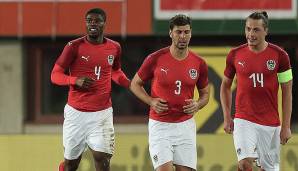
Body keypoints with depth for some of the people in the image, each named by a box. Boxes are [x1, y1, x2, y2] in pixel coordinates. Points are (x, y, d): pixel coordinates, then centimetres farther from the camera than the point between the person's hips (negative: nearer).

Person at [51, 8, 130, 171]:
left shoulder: (114, 48, 5)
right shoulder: (74, 47, -6)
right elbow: (55, 75, -5)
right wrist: (76, 80, -24)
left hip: (102, 113, 1)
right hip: (76, 113, -1)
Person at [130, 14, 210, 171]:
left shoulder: (199, 64, 1)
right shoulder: (155, 59, -7)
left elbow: (205, 94, 15)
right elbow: (135, 84, 6)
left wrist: (197, 105, -7)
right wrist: (151, 101, -10)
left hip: (185, 125, 3)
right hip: (160, 125, -3)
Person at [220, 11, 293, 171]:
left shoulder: (279, 55, -4)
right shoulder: (235, 55, 0)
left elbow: (287, 92, 0)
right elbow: (225, 86, 14)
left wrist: (286, 126, -3)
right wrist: (227, 117, 5)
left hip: (271, 123, 0)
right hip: (244, 120, 0)